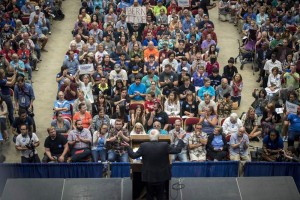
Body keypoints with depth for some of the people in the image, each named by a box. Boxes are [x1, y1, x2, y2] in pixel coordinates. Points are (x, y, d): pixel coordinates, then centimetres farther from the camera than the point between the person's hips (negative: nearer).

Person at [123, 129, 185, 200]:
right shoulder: (164, 145, -14)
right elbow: (177, 150, -6)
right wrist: (180, 139, 8)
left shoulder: (143, 146, -12)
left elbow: (133, 155, -5)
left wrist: (128, 147, 10)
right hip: (161, 176, -1)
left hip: (148, 176, 1)